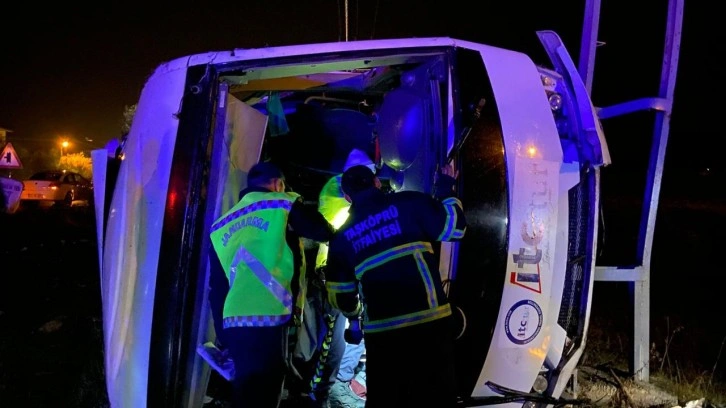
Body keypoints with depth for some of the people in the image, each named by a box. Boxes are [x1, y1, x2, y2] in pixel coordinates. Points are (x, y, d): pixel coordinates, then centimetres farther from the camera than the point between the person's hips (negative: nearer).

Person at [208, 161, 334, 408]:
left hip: (233, 323, 6)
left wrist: (223, 335, 23)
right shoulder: (283, 204, 4)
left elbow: (216, 288, 19)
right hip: (270, 319, -6)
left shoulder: (222, 223, 20)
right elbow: (324, 233, -1)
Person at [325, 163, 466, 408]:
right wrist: (446, 190, 18)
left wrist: (354, 314, 36)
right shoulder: (409, 203, 2)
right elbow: (454, 228, 1)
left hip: (380, 333, 2)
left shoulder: (342, 237, 11)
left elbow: (340, 296, 14)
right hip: (429, 322, -2)